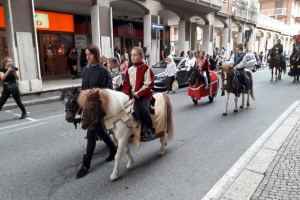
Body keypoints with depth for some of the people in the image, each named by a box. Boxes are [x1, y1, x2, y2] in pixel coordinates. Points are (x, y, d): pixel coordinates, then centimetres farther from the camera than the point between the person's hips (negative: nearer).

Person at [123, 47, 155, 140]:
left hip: (144, 95, -4)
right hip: (132, 95, 4)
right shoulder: (130, 70, 11)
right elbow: (126, 83, 13)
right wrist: (127, 93, -5)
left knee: (143, 110, -26)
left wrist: (138, 94, -16)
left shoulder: (146, 68, -6)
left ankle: (151, 130, -8)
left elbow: (148, 85, -11)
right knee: (136, 111, -20)